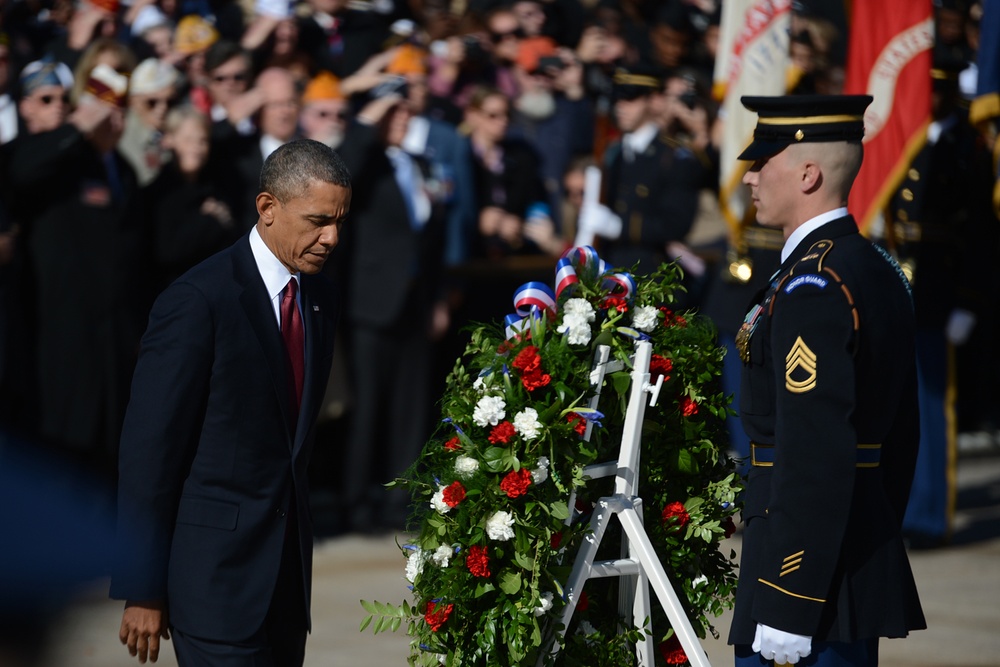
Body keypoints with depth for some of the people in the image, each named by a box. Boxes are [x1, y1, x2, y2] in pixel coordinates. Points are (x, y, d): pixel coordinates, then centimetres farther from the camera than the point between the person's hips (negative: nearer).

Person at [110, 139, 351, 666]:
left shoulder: (320, 299, 10)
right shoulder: (197, 300, -14)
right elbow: (149, 448, -13)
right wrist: (141, 589, -13)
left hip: (287, 563, 7)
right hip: (217, 569, -7)